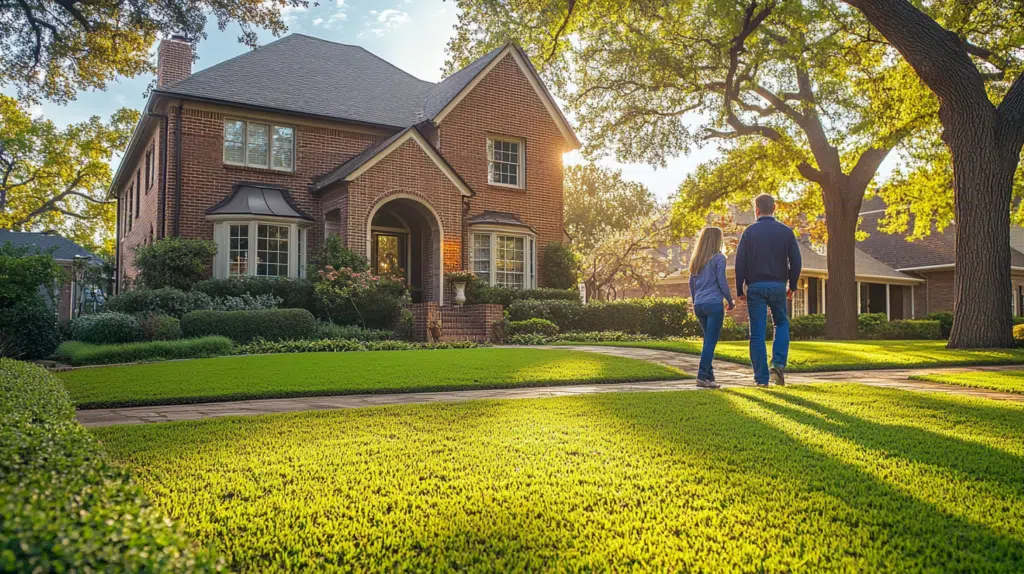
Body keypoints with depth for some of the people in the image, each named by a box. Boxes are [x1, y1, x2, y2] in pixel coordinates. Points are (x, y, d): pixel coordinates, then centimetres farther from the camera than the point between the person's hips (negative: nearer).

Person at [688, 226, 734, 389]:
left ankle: (709, 376, 13)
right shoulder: (718, 258, -4)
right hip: (714, 304, -6)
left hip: (699, 306, 7)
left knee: (709, 341, 14)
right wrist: (730, 302, 4)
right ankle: (702, 377, -11)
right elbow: (722, 283, -7)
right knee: (711, 342, -5)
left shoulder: (695, 259, 15)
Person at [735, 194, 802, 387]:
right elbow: (796, 261, 2)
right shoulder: (786, 232, 3)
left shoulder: (749, 232, -2)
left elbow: (740, 263, -5)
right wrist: (792, 286, 15)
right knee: (782, 324, 21)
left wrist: (739, 290, 3)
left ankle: (761, 378, 3)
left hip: (755, 287, -1)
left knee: (757, 334, 2)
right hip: (778, 286, 2)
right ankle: (778, 364, 1)